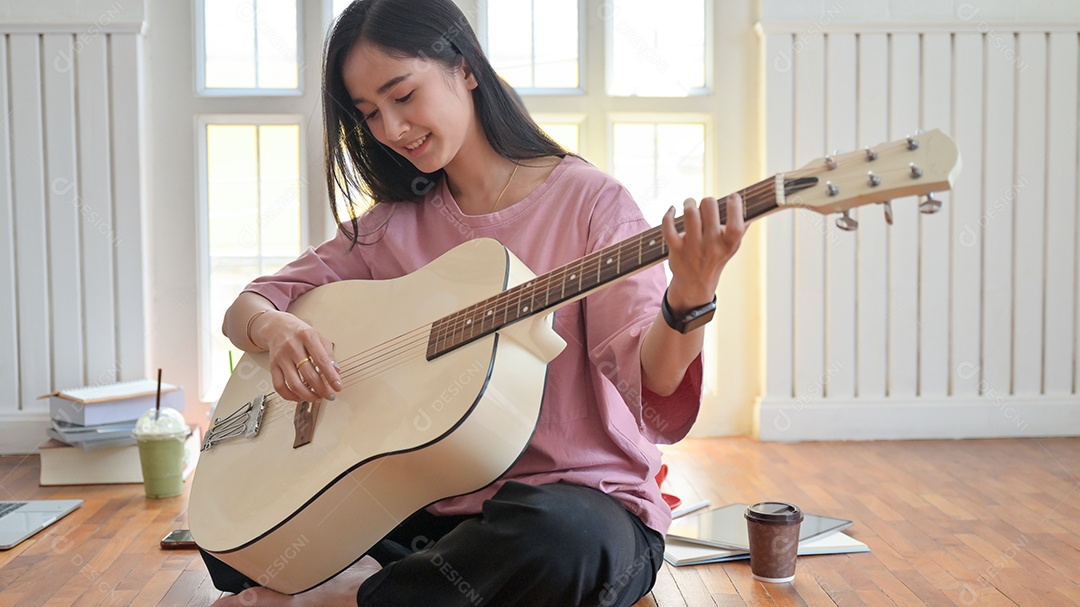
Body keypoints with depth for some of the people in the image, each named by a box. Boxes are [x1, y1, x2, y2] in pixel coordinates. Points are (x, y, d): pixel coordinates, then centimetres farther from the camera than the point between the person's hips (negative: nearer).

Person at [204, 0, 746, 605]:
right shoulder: (396, 226, 9)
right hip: (433, 504, 4)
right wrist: (275, 329, -14)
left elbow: (648, 381, -17)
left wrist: (688, 302, -39)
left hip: (581, 496, -3)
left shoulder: (588, 201, -6)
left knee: (561, 536, -39)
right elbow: (246, 307, 11)